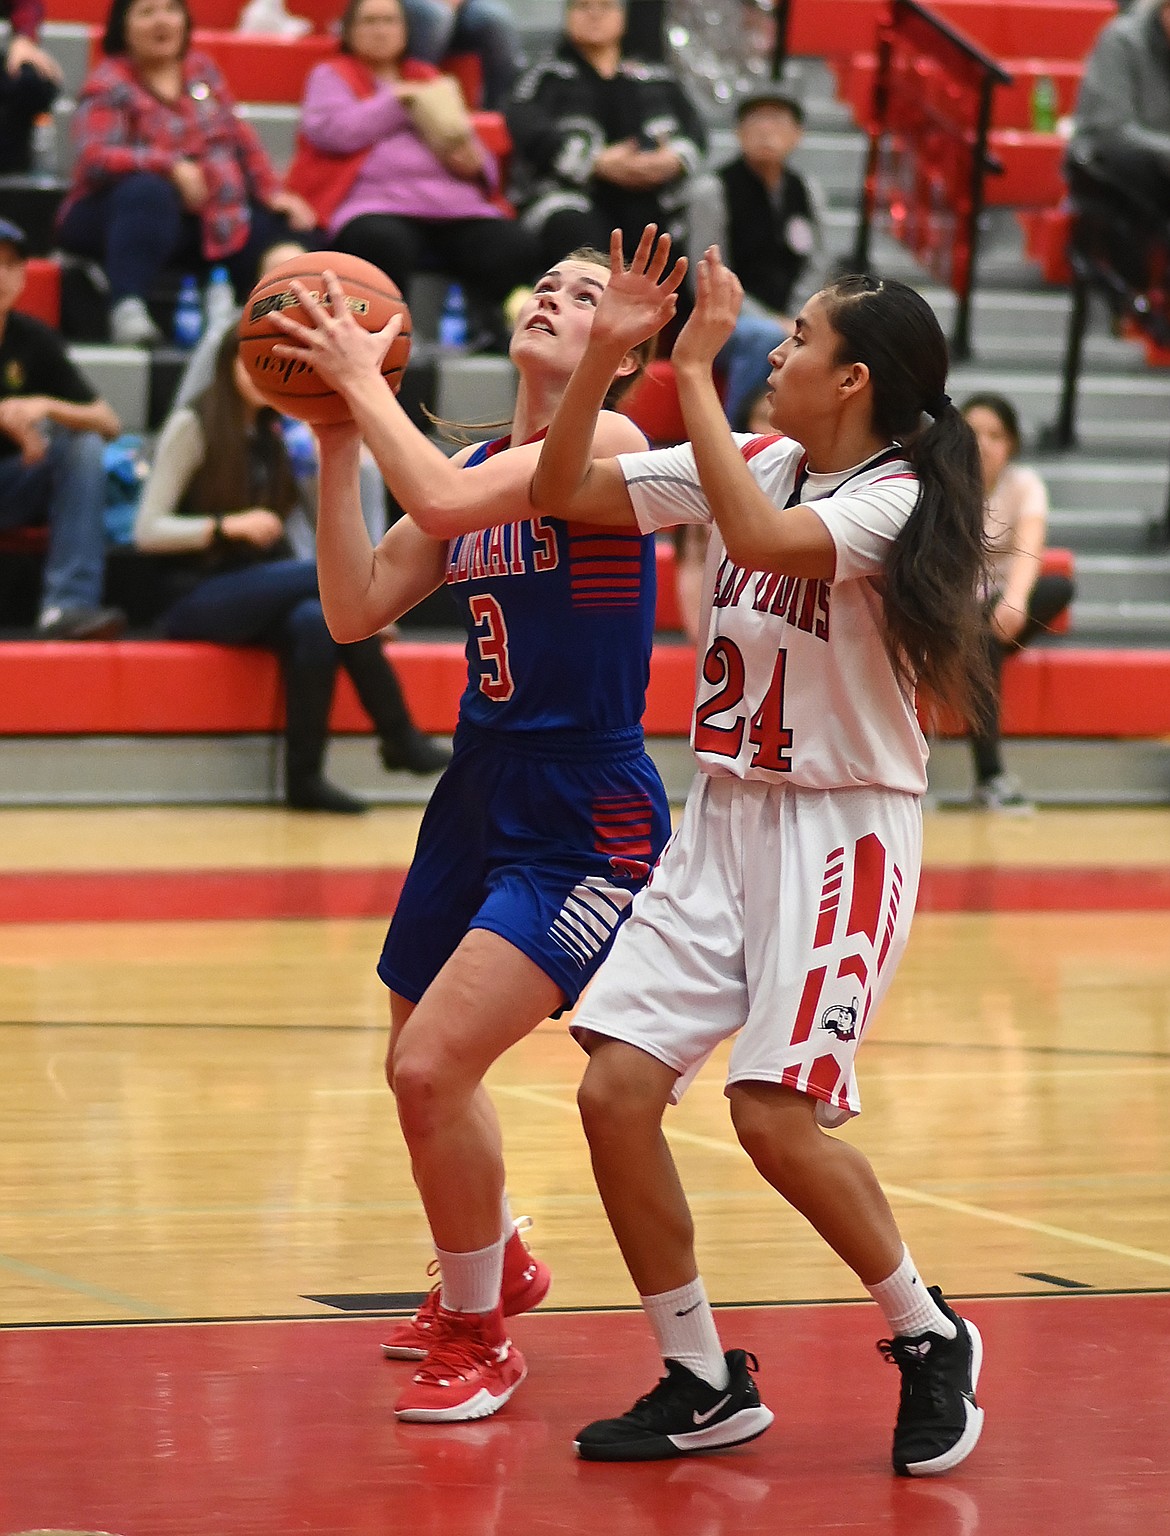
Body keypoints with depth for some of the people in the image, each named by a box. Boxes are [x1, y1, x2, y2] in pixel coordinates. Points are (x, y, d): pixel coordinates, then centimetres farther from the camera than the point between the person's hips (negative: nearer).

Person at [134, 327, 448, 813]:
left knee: (314, 620, -32)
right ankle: (398, 737, -23)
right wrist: (226, 526, -24)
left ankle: (304, 777, -31)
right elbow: (147, 531, -12)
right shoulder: (192, 426, -5)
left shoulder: (275, 433, 13)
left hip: (259, 595, 5)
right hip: (199, 600, -5)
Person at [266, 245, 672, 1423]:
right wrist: (336, 440, -3)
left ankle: (477, 1336, 3)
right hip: (479, 795, 8)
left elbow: (446, 500, -29)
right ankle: (492, 1271, 47)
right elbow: (355, 610, 2)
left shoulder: (608, 442, -13)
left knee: (433, 1066, -17)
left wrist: (365, 383, -18)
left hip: (587, 822, -8)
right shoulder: (471, 466, 9)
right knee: (420, 1070, 19)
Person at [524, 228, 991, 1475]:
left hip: (844, 828, -7)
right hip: (727, 813, 7)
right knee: (615, 1090, -5)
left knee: (775, 1112, -17)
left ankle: (930, 1340, 8)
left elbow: (763, 540, -34)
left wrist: (696, 370, -29)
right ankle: (703, 1383, 9)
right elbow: (564, 491, 6)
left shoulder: (894, 499, -14)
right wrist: (604, 353, -6)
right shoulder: (755, 464, 6)